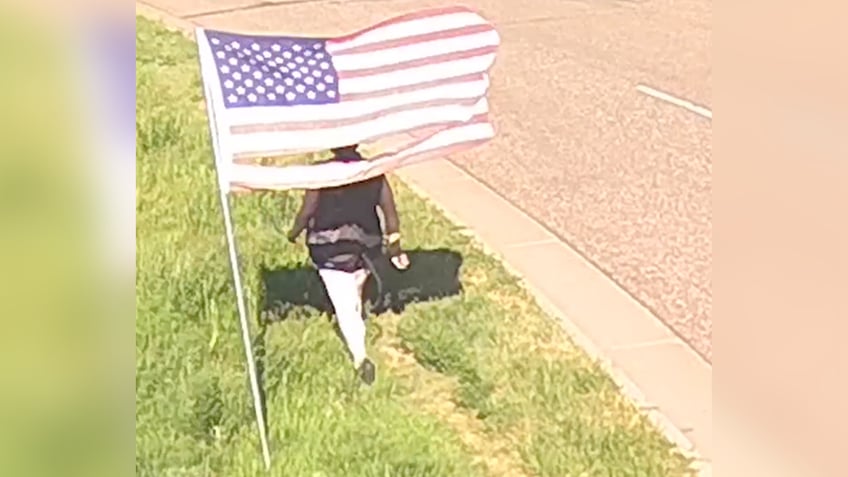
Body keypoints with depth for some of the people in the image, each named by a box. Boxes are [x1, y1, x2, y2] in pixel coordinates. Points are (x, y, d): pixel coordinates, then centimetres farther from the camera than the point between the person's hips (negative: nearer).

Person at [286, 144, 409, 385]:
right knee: (355, 294, 28)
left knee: (344, 305, 0)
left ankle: (360, 357, -9)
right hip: (365, 246, 4)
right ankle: (356, 329, 51)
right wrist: (395, 248, 9)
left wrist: (294, 232, 9)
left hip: (331, 248, -4)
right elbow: (390, 214, -2)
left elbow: (307, 211, -11)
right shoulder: (374, 172, -6)